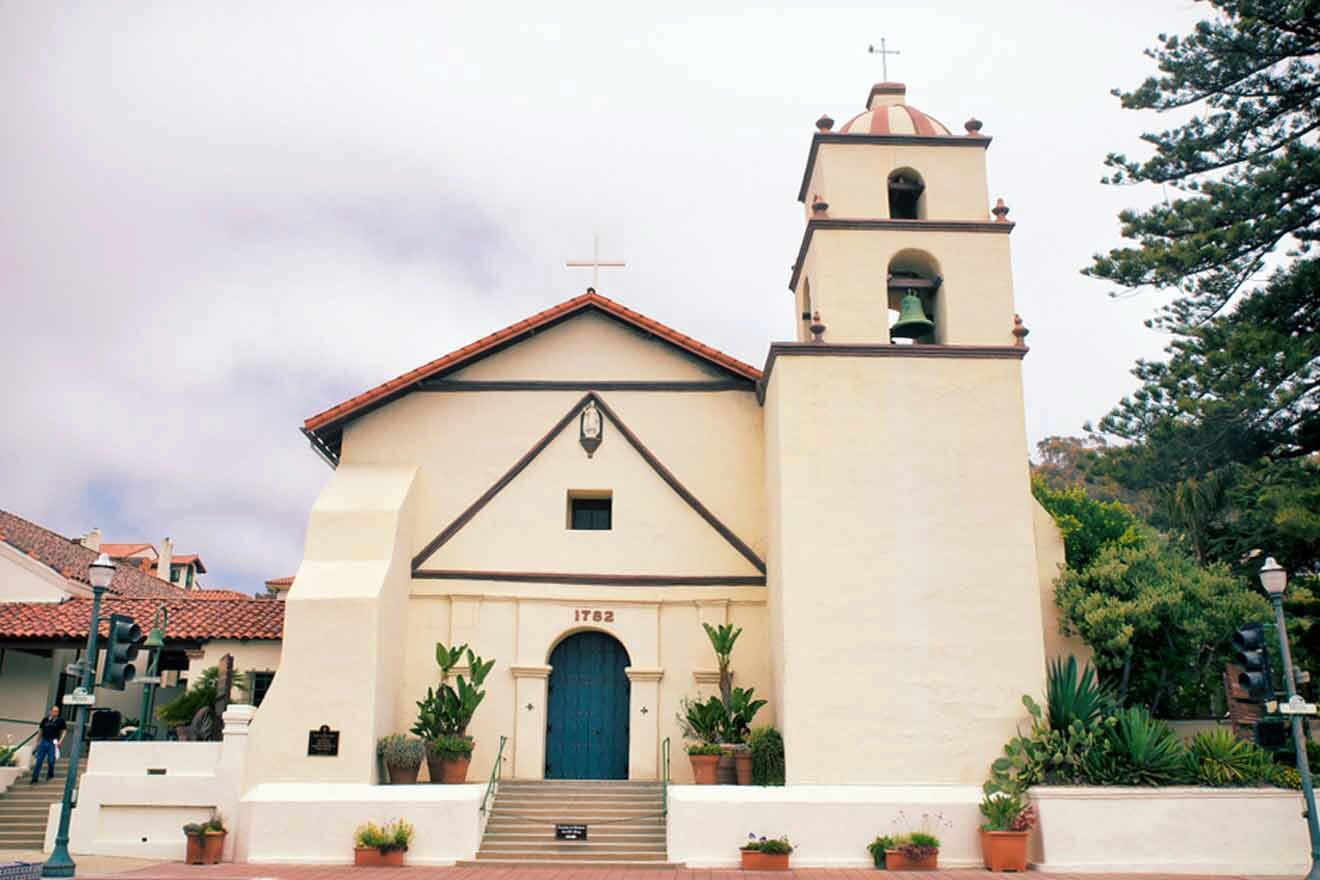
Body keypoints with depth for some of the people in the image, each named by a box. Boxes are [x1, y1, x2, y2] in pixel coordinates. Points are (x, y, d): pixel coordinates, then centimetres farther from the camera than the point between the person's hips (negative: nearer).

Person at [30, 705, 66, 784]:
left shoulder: (60, 721, 0)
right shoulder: (45, 720, 7)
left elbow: (63, 731, 4)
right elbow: (41, 731, 16)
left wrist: (60, 741, -8)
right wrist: (37, 741, 14)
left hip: (53, 742, -2)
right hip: (43, 741, 2)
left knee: (51, 760, 0)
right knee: (38, 760, 1)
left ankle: (50, 775, 22)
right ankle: (34, 779, 6)